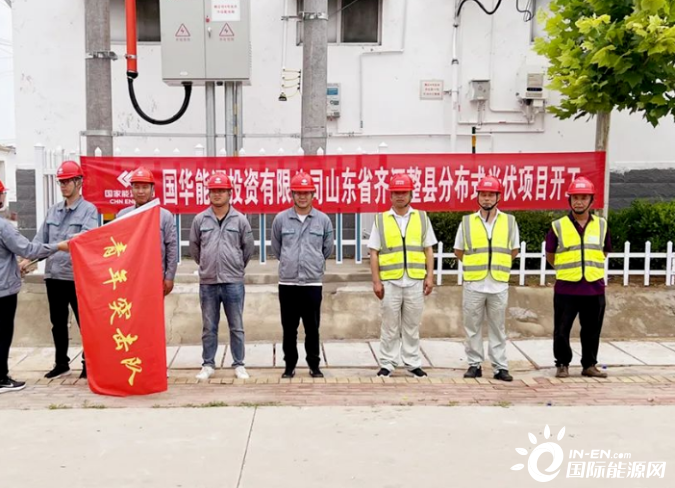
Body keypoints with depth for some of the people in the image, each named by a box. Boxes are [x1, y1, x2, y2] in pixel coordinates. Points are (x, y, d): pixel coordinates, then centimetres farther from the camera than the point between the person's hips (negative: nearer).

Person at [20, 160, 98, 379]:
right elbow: (41, 238, 11)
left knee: (84, 321, 3)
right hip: (53, 274, 6)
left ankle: (88, 363, 15)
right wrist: (28, 258, -5)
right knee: (58, 322, 15)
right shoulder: (53, 211, 14)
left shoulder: (89, 210, -3)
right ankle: (61, 362, 28)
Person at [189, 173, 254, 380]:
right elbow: (194, 248, 14)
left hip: (233, 282, -1)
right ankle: (208, 365, 20)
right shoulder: (200, 220, 2)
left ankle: (239, 365, 17)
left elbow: (248, 248, 9)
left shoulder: (240, 220, 0)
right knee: (209, 328, 9)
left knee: (236, 327, 7)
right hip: (207, 282, 1)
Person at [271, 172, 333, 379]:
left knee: (312, 328, 6)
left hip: (313, 282, 0)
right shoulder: (281, 219, 1)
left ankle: (314, 365, 18)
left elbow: (327, 249, 12)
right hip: (287, 283, 0)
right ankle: (290, 365, 18)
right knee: (289, 328, 7)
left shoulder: (323, 220, 1)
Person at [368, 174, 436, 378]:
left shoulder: (422, 218, 8)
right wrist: (376, 281, -4)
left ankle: (413, 363, 19)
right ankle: (387, 364, 14)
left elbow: (428, 250, 8)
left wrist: (430, 276, 0)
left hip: (415, 281, 1)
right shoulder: (381, 220, 4)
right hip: (390, 282, -1)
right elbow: (374, 253, 3)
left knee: (412, 326, 9)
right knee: (389, 326, 5)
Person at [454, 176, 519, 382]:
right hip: (473, 283, 0)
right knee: (472, 326, 6)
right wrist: (475, 264, 9)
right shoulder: (467, 222, 3)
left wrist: (498, 264, 8)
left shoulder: (509, 221, 4)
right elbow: (458, 251, 12)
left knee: (498, 327, 6)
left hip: (499, 284, 0)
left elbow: (514, 251, 14)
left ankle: (500, 367, 13)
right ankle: (474, 364, 16)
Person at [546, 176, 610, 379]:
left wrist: (591, 267, 14)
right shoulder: (558, 226, -3)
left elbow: (604, 252, 18)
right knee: (562, 330, 4)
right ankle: (562, 364, 20)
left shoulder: (601, 225, 5)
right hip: (566, 288, -2)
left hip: (594, 288, 2)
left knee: (592, 331, 11)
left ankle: (589, 365, 26)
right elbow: (550, 255, 8)